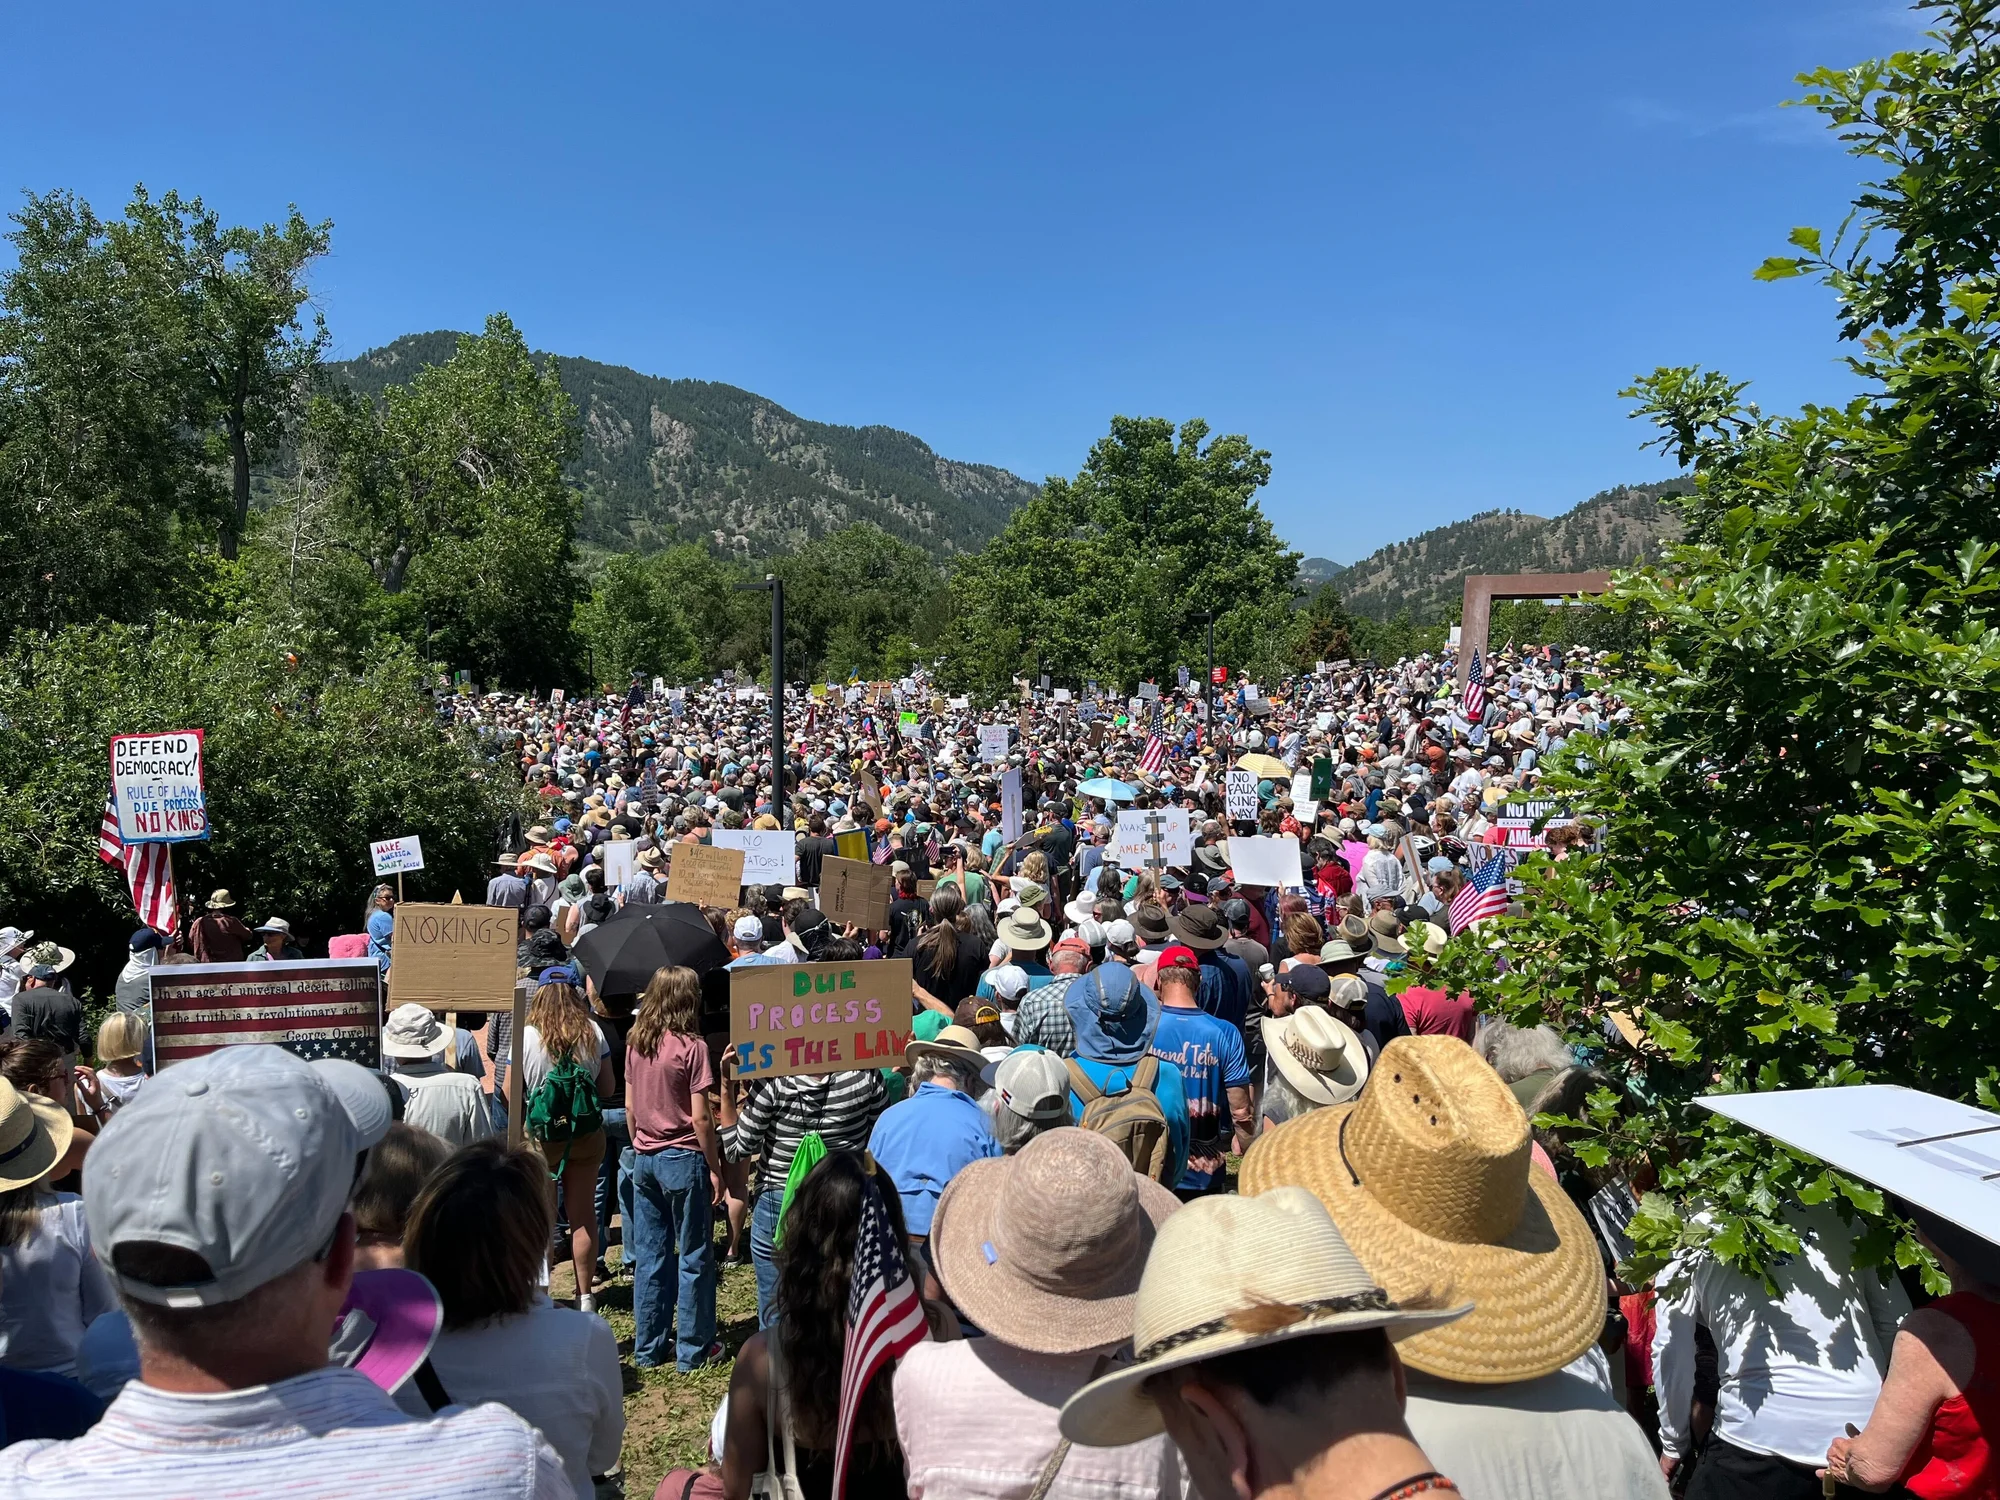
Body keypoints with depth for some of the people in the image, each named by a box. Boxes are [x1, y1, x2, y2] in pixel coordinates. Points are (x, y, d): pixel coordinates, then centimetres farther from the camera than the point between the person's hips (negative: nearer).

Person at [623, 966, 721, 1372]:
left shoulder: (635, 1044, 3)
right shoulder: (691, 1047, -16)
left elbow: (629, 1106, 9)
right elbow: (700, 1117, -15)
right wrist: (714, 1168, -7)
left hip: (644, 1159, 6)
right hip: (683, 1159, -6)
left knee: (649, 1255, 14)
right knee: (694, 1257, 6)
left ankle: (648, 1348, 23)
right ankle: (693, 1349, 14)